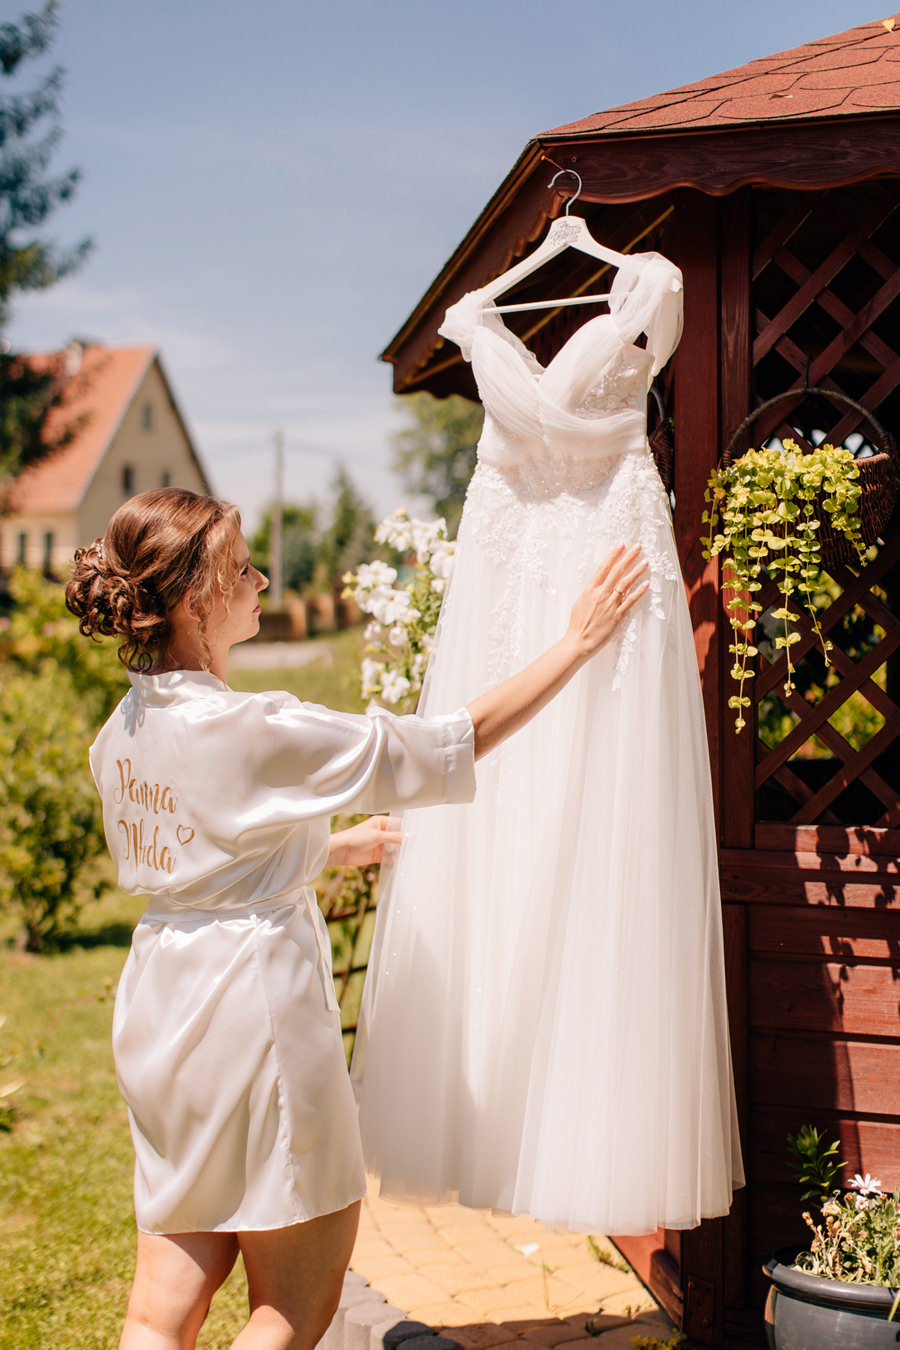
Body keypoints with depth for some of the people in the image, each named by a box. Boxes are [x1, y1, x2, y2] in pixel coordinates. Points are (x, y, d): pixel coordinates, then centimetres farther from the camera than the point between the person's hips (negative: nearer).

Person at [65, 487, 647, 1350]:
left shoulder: (121, 734, 4)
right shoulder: (254, 729, -21)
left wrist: (334, 849, 28)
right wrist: (578, 642, -6)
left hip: (160, 1011, 8)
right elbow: (462, 739, -16)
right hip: (256, 1003, -8)